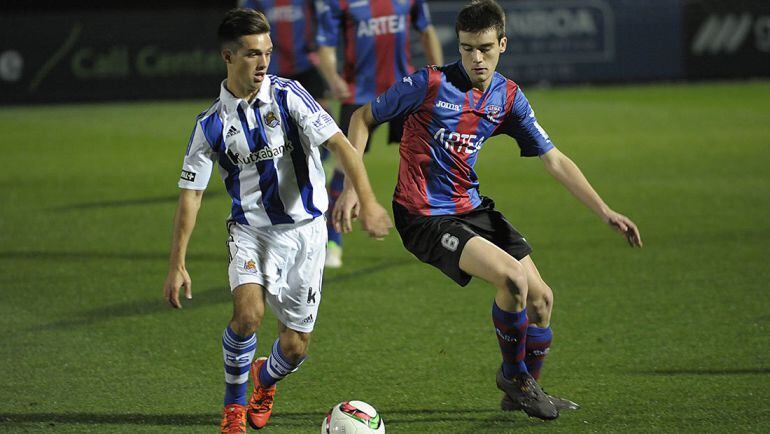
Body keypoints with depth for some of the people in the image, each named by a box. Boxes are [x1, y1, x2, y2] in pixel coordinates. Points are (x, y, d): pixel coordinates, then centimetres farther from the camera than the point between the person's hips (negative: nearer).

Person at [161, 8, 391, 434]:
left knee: (294, 347, 1)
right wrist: (177, 264, -6)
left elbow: (339, 144, -15)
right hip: (250, 228, 0)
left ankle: (265, 378, 40)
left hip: (304, 227, 0)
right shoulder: (212, 123, -4)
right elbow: (191, 193, 0)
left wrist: (367, 200, -29)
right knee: (247, 312, -27)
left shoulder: (288, 96, -9)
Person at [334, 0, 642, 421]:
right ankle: (514, 376, 0)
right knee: (513, 278, -23)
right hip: (423, 217, -7)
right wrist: (352, 188, -13)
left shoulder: (509, 97, 0)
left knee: (540, 297, 4)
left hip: (472, 208, 7)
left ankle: (524, 390, 28)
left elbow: (554, 161, 4)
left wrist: (605, 212, -3)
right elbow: (363, 118, -5)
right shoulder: (431, 83, -16)